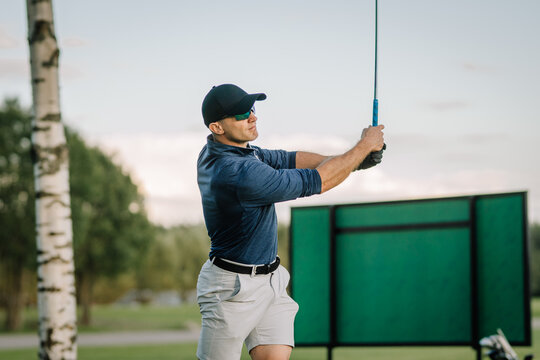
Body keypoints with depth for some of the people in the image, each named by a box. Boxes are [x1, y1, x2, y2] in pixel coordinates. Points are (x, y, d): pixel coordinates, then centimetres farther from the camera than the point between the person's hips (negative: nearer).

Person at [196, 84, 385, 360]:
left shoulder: (216, 152, 2)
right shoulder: (240, 174, -27)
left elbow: (288, 159, 10)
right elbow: (316, 181, -19)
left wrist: (352, 160, 0)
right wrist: (364, 146, -7)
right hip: (233, 288, -9)